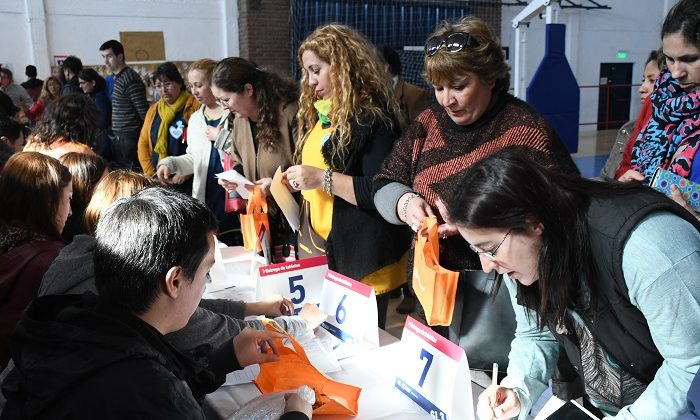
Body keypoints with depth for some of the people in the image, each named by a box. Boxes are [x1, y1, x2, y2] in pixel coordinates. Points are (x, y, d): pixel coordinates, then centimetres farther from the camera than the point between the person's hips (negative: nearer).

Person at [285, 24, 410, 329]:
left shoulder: (372, 118, -13)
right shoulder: (320, 114, 13)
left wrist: (324, 178, -22)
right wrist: (292, 183, 6)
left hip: (360, 260, -8)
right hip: (318, 249, 8)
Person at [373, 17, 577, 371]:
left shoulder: (524, 128, -10)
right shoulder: (428, 124, 8)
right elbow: (384, 187, 11)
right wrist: (405, 203, -12)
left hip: (496, 280, -5)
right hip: (432, 277, 6)